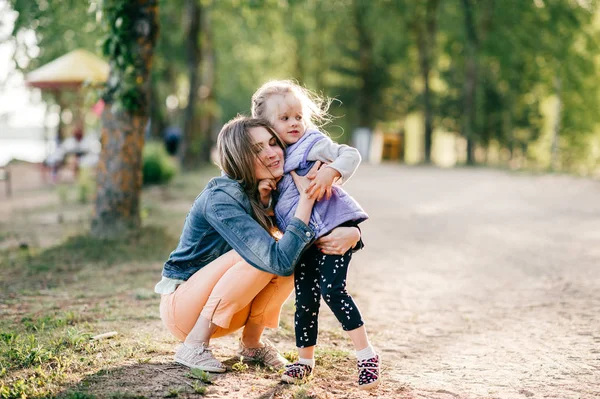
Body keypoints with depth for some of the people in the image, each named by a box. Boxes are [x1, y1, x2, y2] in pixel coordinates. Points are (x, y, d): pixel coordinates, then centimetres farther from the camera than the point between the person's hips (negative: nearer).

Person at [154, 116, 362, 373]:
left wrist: (352, 232, -25)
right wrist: (307, 198, -31)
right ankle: (194, 345, -19)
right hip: (181, 305, -7)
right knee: (263, 255, -28)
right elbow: (279, 261, -35)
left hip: (228, 309, 7)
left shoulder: (270, 191, -3)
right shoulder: (220, 199, -26)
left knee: (297, 255, -13)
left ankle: (252, 342, 0)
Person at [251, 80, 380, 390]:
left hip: (334, 227, -6)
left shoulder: (312, 143, -2)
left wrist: (330, 173, -26)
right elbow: (272, 206, 24)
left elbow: (350, 155, -10)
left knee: (332, 289, -17)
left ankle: (367, 355, -10)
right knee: (305, 299, 6)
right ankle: (305, 360, 21)